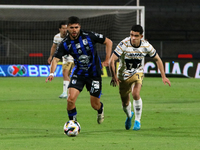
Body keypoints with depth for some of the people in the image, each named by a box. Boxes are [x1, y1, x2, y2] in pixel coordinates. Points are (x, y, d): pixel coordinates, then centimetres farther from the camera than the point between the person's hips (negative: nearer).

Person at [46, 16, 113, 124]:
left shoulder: (89, 36, -15)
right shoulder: (65, 44, -10)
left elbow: (108, 42, -4)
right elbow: (56, 59, -14)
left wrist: (107, 60, -7)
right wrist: (51, 73, -33)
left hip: (94, 73, -1)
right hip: (78, 73, 1)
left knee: (95, 105, 4)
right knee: (70, 99, -19)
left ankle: (101, 109, 43)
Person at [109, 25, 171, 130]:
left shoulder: (146, 46, -15)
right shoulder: (124, 44, -24)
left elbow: (157, 59, 1)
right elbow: (112, 61, -23)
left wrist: (163, 77, -1)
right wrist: (114, 77, -26)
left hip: (137, 73, 0)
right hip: (123, 75, 0)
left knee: (135, 94, -28)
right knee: (125, 104, 7)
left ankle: (137, 121, -11)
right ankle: (129, 115, 44)